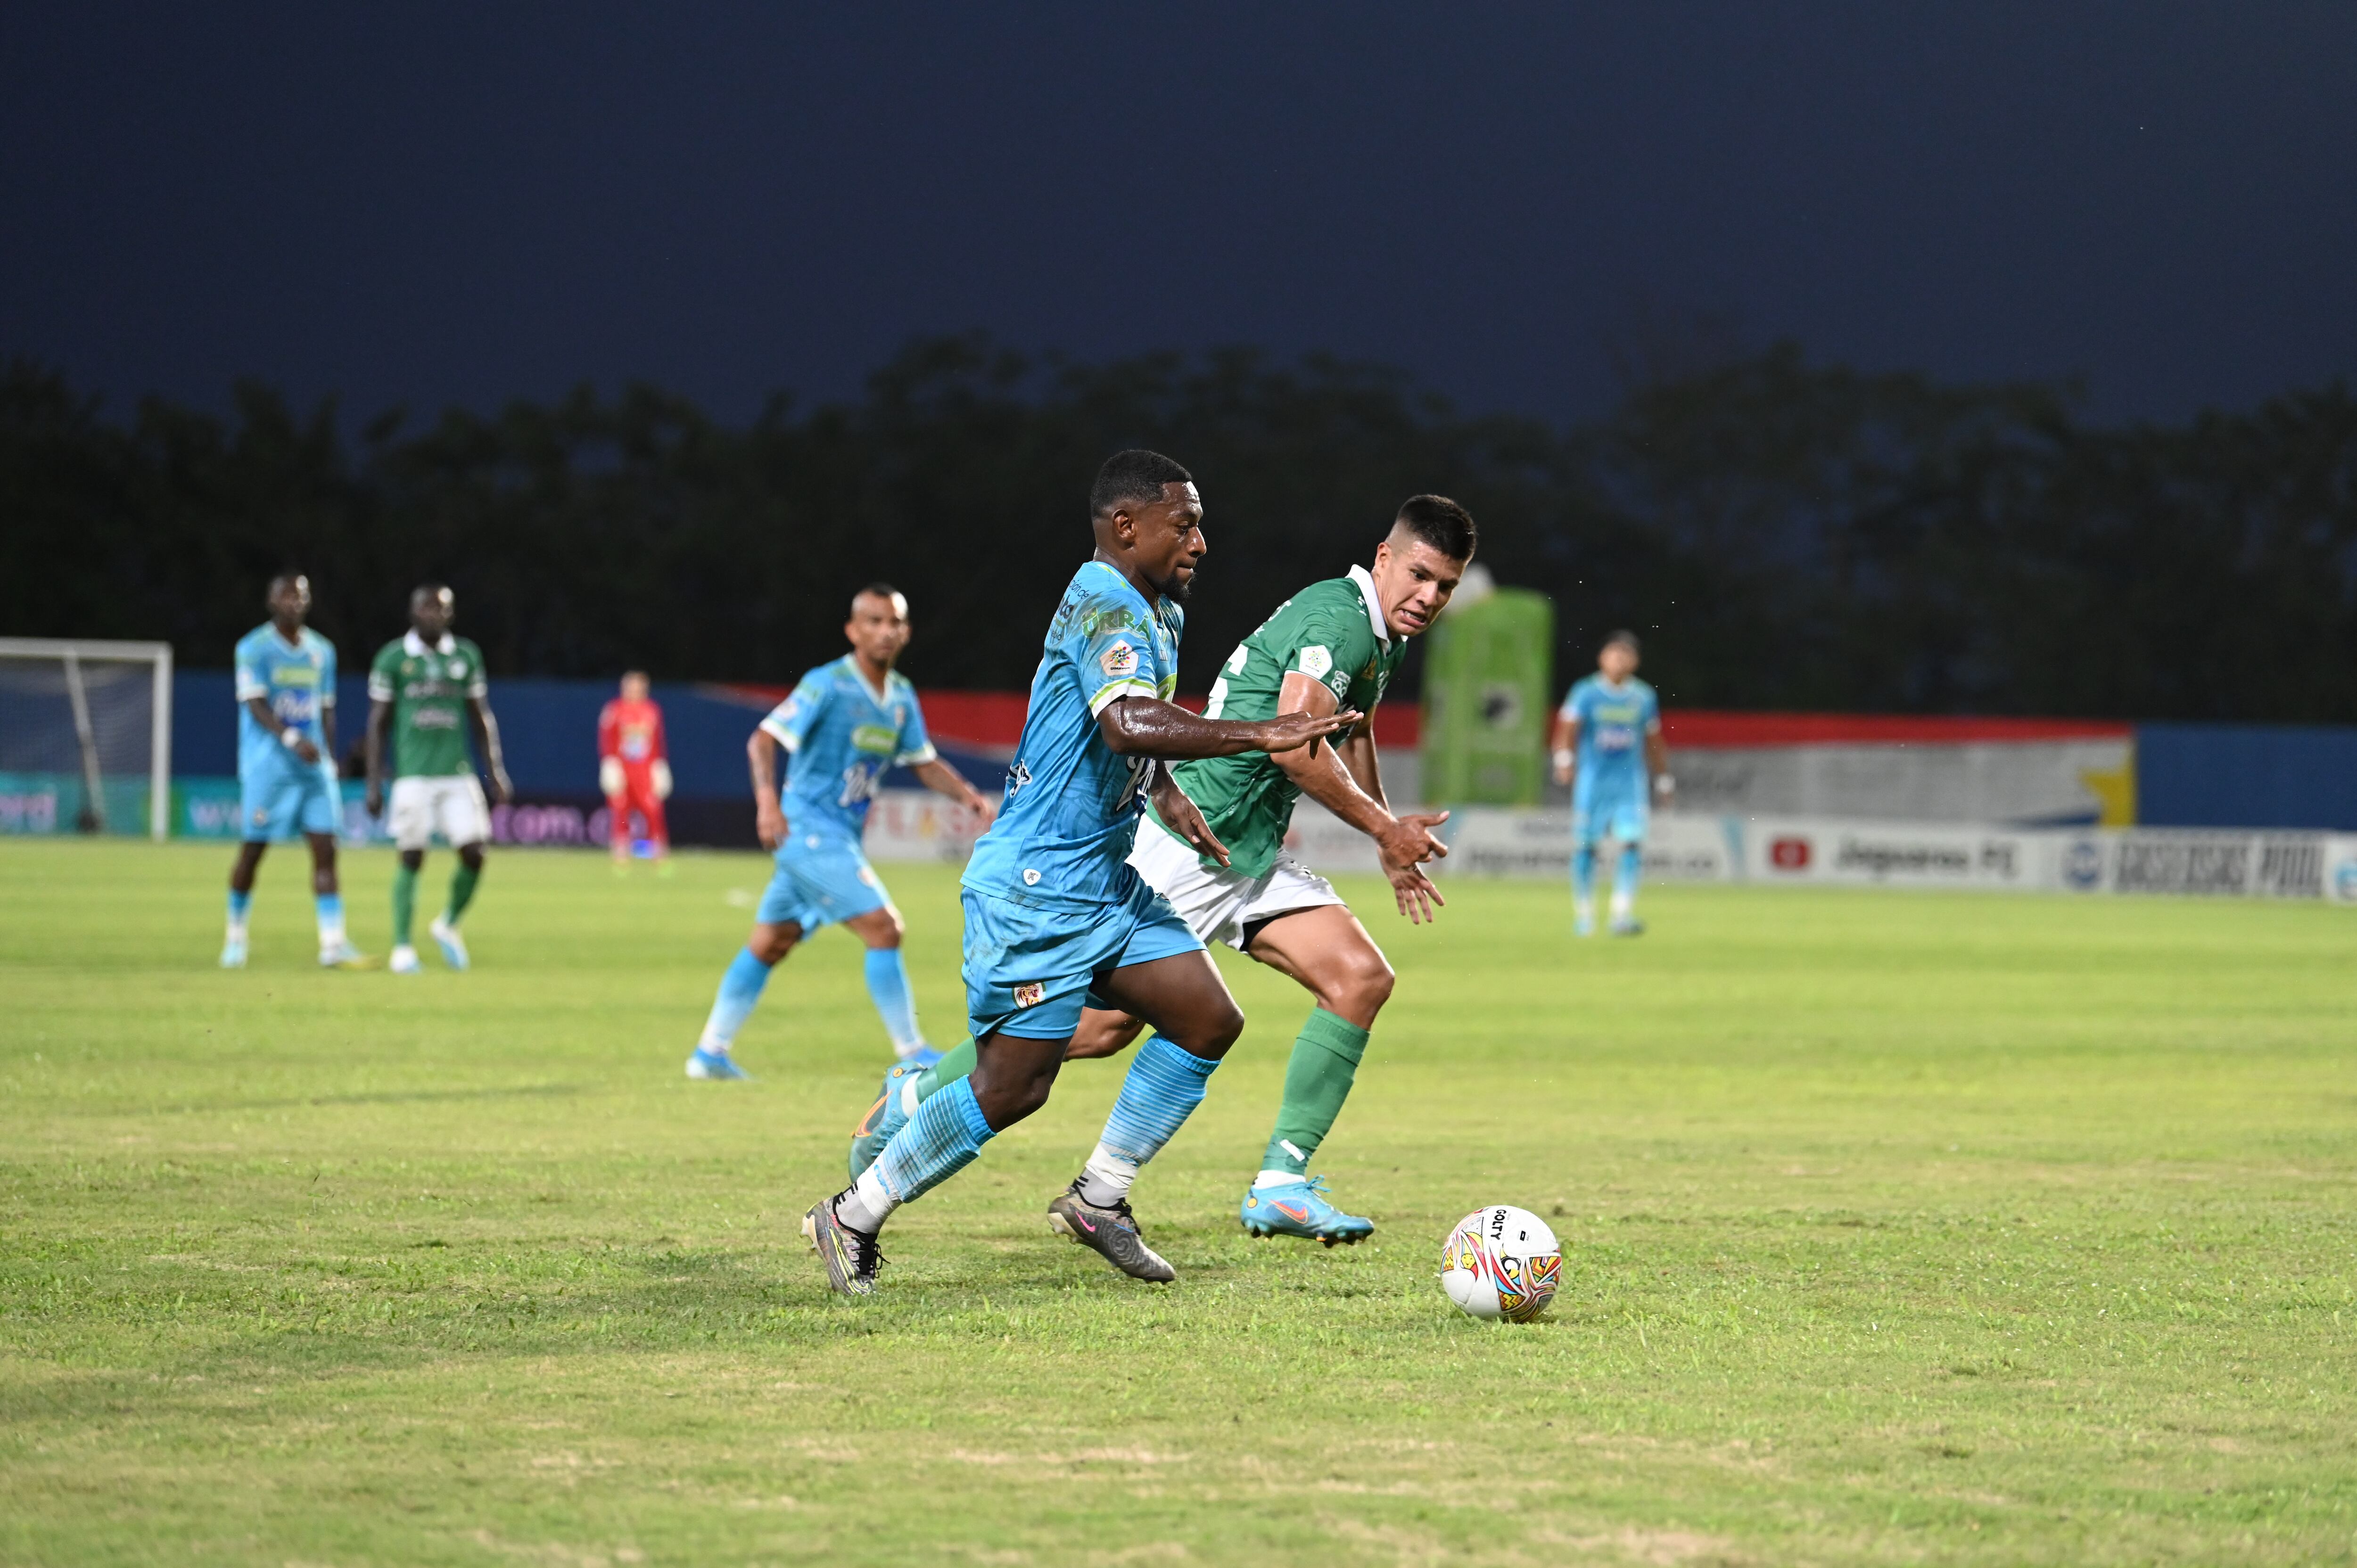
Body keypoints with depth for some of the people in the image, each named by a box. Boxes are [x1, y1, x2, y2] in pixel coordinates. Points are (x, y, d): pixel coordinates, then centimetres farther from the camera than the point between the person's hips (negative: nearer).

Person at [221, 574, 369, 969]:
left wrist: (330, 762, 13)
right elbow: (255, 703, -15)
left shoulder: (322, 651, 13)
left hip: (314, 766, 5)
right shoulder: (254, 648, -5)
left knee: (326, 850, -5)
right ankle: (236, 936, 16)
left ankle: (333, 943, -9)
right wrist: (292, 739, -28)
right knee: (253, 850, 0)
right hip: (267, 767, -5)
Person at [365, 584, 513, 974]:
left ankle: (448, 925, 19)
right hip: (414, 776, -3)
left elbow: (482, 718, 15)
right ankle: (402, 948, 5)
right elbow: (378, 723, 4)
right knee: (411, 858, -3)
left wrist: (496, 771, 9)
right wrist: (374, 783, 0)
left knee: (473, 853, -5)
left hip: (458, 774, 3)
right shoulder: (393, 658, 1)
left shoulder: (466, 656, 10)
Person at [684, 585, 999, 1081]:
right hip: (810, 830, -8)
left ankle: (710, 1053, 17)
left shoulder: (901, 697, 10)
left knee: (769, 944, 12)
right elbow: (763, 739, -17)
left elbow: (926, 763, 18)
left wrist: (970, 797, 2)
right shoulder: (828, 685, -14)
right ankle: (911, 1053, -6)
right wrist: (768, 800, -31)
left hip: (840, 837, 8)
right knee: (883, 929, -13)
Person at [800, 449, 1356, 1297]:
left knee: (1209, 1021, 3)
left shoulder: (1163, 616, 13)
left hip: (1108, 884, 10)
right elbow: (1128, 723, -38)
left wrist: (1167, 795, 14)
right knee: (1013, 1088, -6)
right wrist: (1261, 734, -39)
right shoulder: (1104, 604, -19)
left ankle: (1099, 1199, 13)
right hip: (1035, 889, -10)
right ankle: (852, 1219, 9)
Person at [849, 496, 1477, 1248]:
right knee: (1106, 1021, -7)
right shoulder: (1336, 617, -18)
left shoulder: (1383, 636, 14)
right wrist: (1384, 828, -13)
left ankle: (1280, 1184, -8)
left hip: (1254, 859, 9)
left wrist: (1391, 837, 38)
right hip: (1191, 842, -9)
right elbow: (1295, 747, -25)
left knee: (1361, 977, -8)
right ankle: (916, 1095, 13)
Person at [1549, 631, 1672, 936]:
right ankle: (1583, 914, 17)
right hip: (1592, 780, -2)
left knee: (1632, 844, -12)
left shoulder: (1644, 697, 7)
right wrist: (1564, 760, -30)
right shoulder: (1586, 693, -3)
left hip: (1631, 782, 2)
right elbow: (1567, 728, -13)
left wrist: (1664, 781, 18)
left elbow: (1653, 742, 16)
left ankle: (1623, 913, -14)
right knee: (1584, 846, 2)